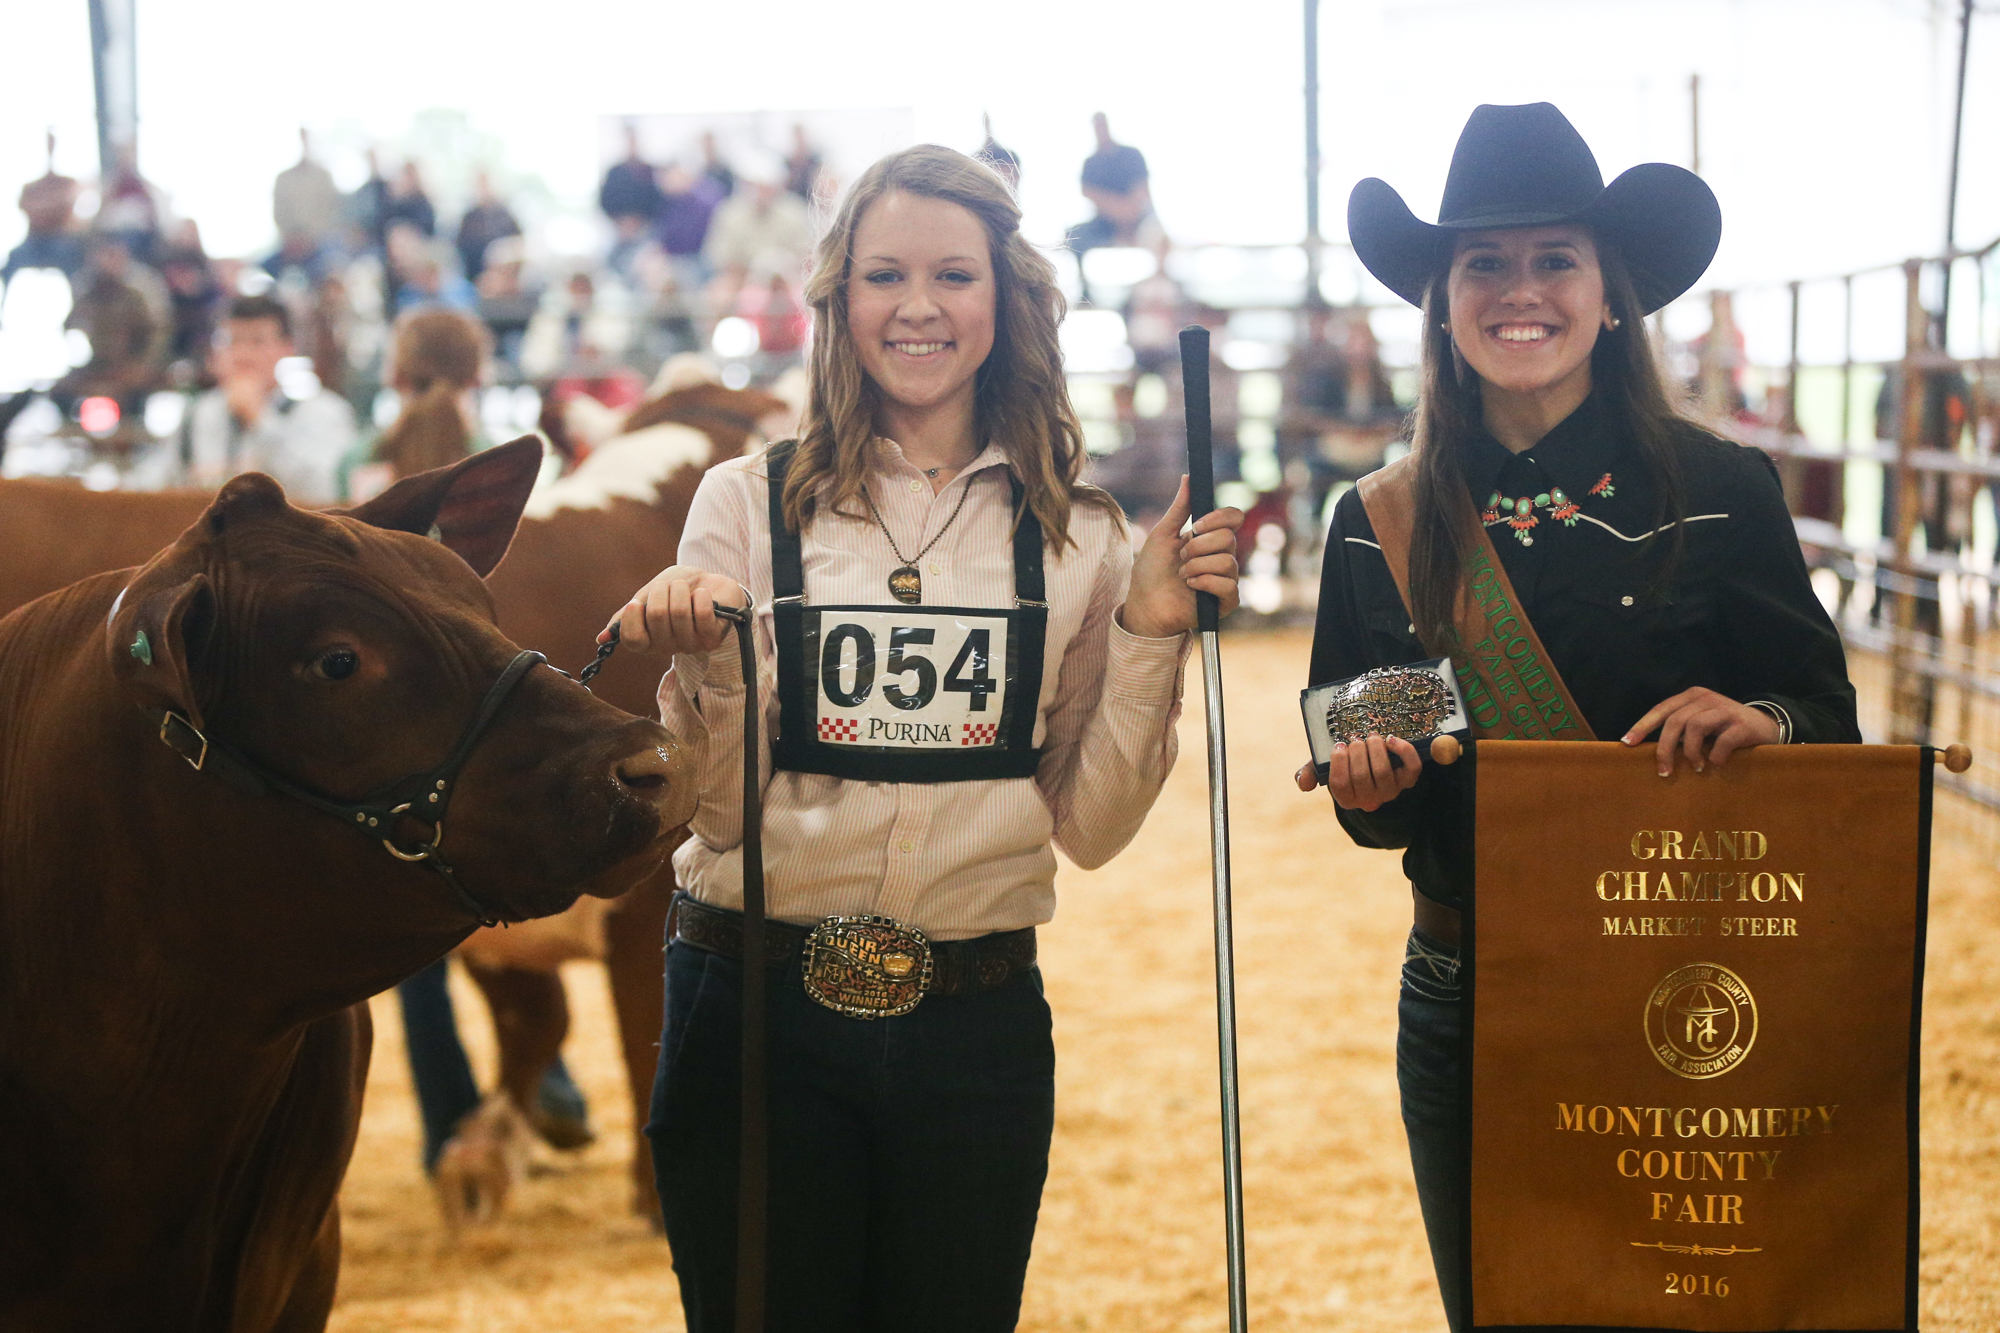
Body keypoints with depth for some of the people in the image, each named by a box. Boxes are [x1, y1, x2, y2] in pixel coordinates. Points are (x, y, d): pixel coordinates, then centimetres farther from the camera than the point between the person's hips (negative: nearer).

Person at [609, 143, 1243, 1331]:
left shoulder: (1073, 532, 4)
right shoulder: (750, 503, -1)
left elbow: (1090, 825, 4)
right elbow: (718, 811, -3)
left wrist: (1148, 639, -6)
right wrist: (709, 659, -20)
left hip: (977, 1022, 2)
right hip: (755, 1008, -1)